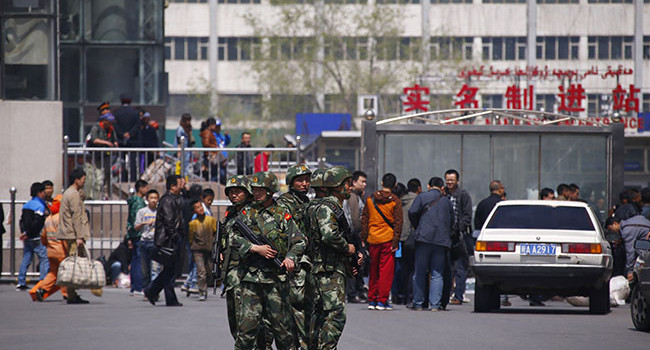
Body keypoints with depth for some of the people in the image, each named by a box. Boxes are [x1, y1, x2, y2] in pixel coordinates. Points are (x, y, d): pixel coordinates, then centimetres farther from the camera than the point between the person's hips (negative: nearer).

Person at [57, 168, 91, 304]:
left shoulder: (68, 192, 20)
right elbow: (76, 217, -17)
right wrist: (79, 237, -19)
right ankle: (72, 296, -12)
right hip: (73, 234, -10)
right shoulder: (74, 194, -11)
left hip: (67, 234, 10)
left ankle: (72, 294, 11)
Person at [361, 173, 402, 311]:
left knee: (373, 270, 13)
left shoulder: (370, 199, 5)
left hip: (372, 239, 3)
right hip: (388, 240, -3)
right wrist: (395, 242, -6)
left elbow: (364, 220, 7)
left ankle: (372, 300, 15)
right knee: (386, 270, 1)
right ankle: (382, 300, -2)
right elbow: (398, 223, -8)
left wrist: (363, 239, 11)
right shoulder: (395, 201, -5)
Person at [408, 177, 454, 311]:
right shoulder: (446, 201, 14)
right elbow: (451, 222, 16)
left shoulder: (422, 197, 4)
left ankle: (418, 303, 4)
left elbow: (412, 212, -8)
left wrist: (417, 227, 8)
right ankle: (435, 304, -5)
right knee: (437, 274, 2)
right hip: (441, 241, 2)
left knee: (420, 273, 4)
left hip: (424, 238, -2)